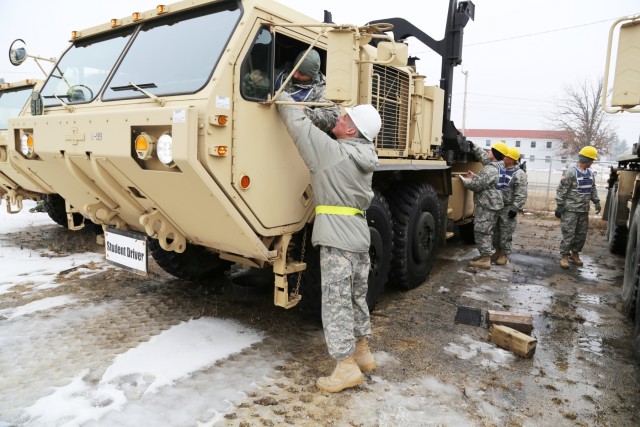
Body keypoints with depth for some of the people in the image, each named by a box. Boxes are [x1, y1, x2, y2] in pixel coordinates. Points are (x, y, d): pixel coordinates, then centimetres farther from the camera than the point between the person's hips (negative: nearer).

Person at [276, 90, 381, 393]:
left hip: (337, 238, -8)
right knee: (357, 298, 19)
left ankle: (347, 367, 4)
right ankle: (363, 352, 32)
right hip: (360, 236, 9)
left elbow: (300, 124, -4)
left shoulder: (331, 150, -12)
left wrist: (282, 96, 12)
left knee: (336, 302, -2)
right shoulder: (364, 157, 12)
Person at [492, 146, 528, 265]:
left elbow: (521, 194, -16)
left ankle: (505, 254, 11)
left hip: (508, 208, -7)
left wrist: (515, 208, -19)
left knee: (505, 233, -1)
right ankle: (498, 251, 26)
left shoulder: (519, 174, -12)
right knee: (495, 231, 12)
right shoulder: (500, 169, 9)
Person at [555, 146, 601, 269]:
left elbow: (593, 189, 22)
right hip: (570, 209, -7)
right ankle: (564, 256, 6)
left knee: (582, 233, 12)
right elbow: (561, 190, -14)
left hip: (584, 210, 8)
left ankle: (575, 253, 27)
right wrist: (559, 206, -15)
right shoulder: (571, 172, -13)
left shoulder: (590, 173, 11)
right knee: (568, 233, -4)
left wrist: (596, 201, 11)